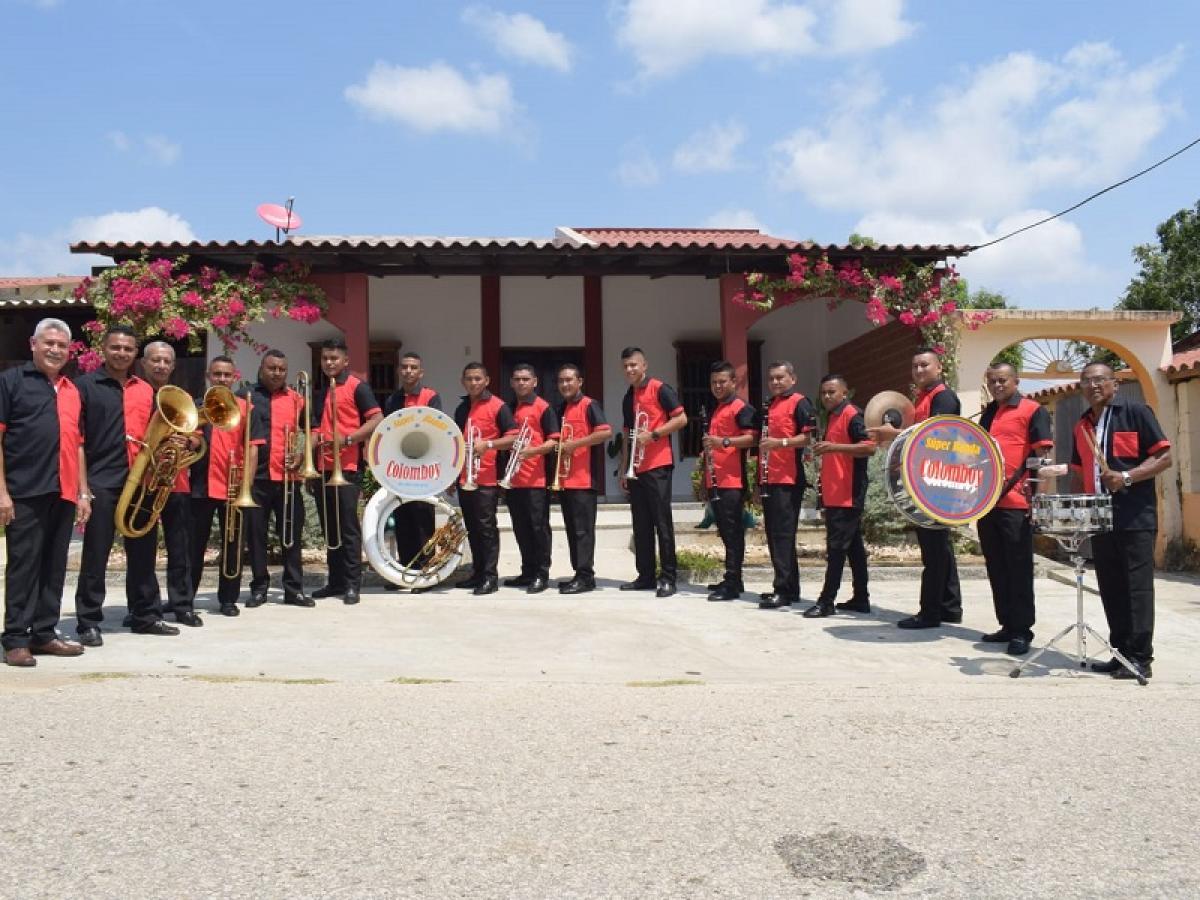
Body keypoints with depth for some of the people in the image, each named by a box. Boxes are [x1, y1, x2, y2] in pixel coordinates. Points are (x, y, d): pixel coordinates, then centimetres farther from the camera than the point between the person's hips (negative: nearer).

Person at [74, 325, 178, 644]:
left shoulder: (146, 390, 14)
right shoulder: (85, 385, 0)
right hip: (101, 483, -5)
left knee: (143, 552, 11)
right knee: (95, 555, 1)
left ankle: (146, 615, 21)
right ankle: (88, 622, 9)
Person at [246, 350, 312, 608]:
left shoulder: (295, 399, 9)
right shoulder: (248, 397, 6)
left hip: (288, 476, 1)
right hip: (257, 476, -1)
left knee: (292, 532, 4)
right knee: (255, 533, 4)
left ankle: (294, 588, 12)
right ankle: (259, 587, 16)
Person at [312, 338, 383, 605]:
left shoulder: (357, 386, -3)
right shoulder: (320, 392, 18)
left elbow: (377, 419, -12)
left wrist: (348, 438, -21)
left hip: (347, 468, -7)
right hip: (323, 468, 7)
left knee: (348, 527, -5)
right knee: (329, 528, 10)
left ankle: (352, 584, 0)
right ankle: (335, 581, 18)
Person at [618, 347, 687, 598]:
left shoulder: (660, 389, -4)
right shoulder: (628, 398, 18)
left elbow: (681, 419, -10)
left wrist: (654, 434, -18)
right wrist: (623, 469, 16)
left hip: (658, 466, -7)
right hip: (636, 470, 7)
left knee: (662, 522, -5)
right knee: (641, 525, 9)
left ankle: (668, 578, -1)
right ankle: (646, 576, 16)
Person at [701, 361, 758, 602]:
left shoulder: (741, 408, -6)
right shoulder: (717, 410, 21)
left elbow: (750, 438, -17)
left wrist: (724, 441, -28)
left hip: (733, 481, -9)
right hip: (716, 481, 9)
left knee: (732, 532, -8)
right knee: (725, 531, 13)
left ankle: (732, 584, -7)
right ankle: (731, 580, 21)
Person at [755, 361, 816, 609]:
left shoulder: (800, 403, -5)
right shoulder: (770, 405, 21)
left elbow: (809, 437, -14)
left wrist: (780, 442, -22)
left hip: (789, 480, -9)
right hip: (769, 479, 9)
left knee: (783, 534, -10)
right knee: (774, 535, 10)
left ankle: (783, 590, -9)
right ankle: (789, 587, 18)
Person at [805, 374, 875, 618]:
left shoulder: (852, 415, -10)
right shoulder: (833, 417, 19)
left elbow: (870, 447, -21)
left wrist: (834, 447, -28)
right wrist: (821, 451, 13)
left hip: (847, 495, -10)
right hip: (834, 495, 10)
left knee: (836, 547, -8)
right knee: (853, 546, 12)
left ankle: (826, 601, -7)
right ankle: (861, 598, 18)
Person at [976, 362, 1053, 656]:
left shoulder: (1033, 411, -1)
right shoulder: (987, 414, 18)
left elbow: (1041, 454, -8)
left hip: (1016, 503, -7)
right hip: (987, 500, 7)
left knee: (1018, 569, -2)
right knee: (996, 568, 11)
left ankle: (1022, 631, 5)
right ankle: (1007, 625, 21)